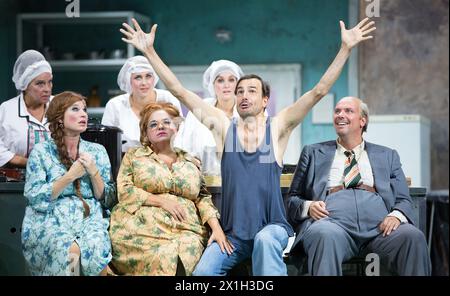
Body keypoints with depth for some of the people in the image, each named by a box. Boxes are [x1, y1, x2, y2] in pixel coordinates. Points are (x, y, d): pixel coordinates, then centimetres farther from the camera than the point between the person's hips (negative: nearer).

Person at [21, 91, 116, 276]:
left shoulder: (97, 151, 14)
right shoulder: (41, 152, 5)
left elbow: (107, 200, 12)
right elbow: (35, 198, -4)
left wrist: (93, 173, -4)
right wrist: (70, 176, -9)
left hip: (89, 221, 2)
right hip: (49, 222, -2)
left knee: (95, 247, -32)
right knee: (68, 250, -35)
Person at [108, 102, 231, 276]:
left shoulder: (191, 162, 23)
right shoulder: (134, 156, 16)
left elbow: (203, 198, 16)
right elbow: (124, 191, 3)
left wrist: (217, 228, -1)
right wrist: (161, 201, -7)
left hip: (185, 230, 2)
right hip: (144, 227, -2)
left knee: (186, 253, -33)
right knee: (164, 257, -34)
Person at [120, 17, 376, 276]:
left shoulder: (278, 128, 3)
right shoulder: (224, 127, 6)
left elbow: (319, 91, -3)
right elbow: (179, 91, 4)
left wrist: (346, 48, -10)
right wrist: (149, 51, 0)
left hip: (272, 227, -2)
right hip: (232, 233, 2)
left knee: (265, 240, -35)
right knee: (202, 272, -22)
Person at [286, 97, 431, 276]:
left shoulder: (387, 156, 26)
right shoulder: (313, 153, 24)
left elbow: (403, 200, 19)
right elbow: (293, 199, 21)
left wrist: (397, 215, -6)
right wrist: (308, 206, -3)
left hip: (378, 226, 2)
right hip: (332, 222, -1)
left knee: (413, 237, -31)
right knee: (325, 236, -39)